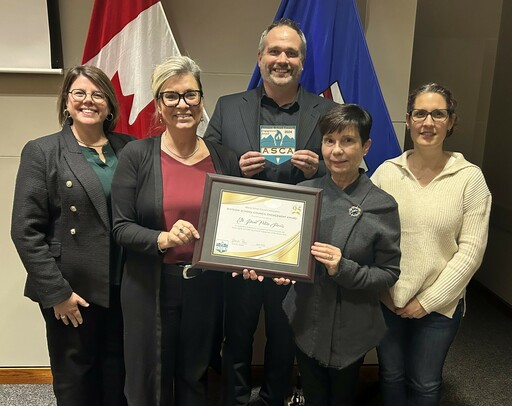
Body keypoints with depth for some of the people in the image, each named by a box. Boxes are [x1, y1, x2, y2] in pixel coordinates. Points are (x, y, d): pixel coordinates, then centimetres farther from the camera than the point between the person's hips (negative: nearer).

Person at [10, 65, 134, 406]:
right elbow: (26, 231, -7)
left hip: (123, 288, 3)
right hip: (73, 291, -2)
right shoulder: (42, 152, -4)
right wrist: (56, 292, -11)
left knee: (119, 378, 16)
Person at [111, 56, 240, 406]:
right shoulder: (137, 156, -7)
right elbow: (122, 228, -8)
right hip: (151, 288, -1)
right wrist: (163, 239, -25)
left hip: (207, 288, 2)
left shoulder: (224, 159, 0)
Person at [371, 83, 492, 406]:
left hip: (440, 305, -1)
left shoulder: (470, 177, -9)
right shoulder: (387, 172, -5)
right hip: (387, 300, 1)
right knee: (391, 376, 21)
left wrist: (428, 300, -11)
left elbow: (471, 250, -10)